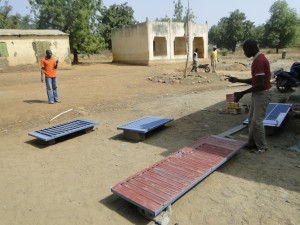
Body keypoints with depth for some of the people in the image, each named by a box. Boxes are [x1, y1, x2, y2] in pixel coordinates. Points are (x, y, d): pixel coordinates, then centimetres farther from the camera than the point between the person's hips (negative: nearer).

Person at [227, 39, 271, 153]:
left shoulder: (259, 61, -22)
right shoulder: (258, 59, 10)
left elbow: (260, 84, -26)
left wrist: (242, 93, -24)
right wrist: (238, 80, 11)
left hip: (262, 94, -10)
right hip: (257, 94, 10)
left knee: (257, 121, -1)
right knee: (251, 119, 15)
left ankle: (262, 146, 15)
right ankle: (252, 143, 28)